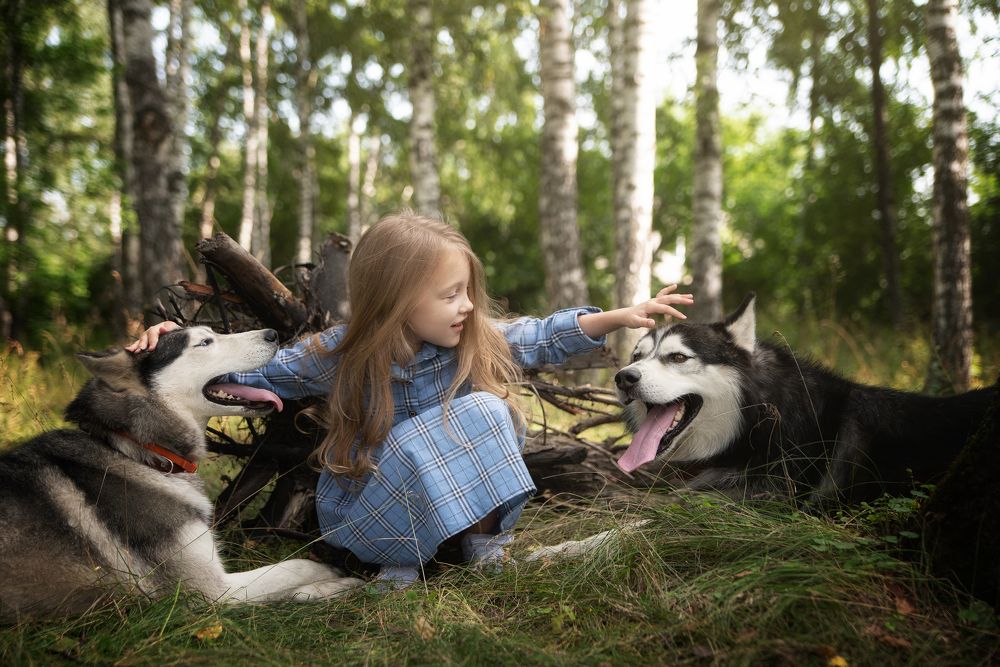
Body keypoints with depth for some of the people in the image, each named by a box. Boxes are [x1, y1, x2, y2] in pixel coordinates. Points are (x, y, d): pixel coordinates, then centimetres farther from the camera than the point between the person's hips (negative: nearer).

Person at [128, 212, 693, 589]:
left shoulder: (479, 340, -9)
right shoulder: (340, 355, -16)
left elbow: (546, 338, -1)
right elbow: (262, 373, -5)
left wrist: (620, 316, -11)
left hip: (462, 493, 3)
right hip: (368, 503, -3)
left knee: (486, 410, -22)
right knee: (412, 450, -35)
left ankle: (485, 539, -13)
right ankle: (402, 562, -12)